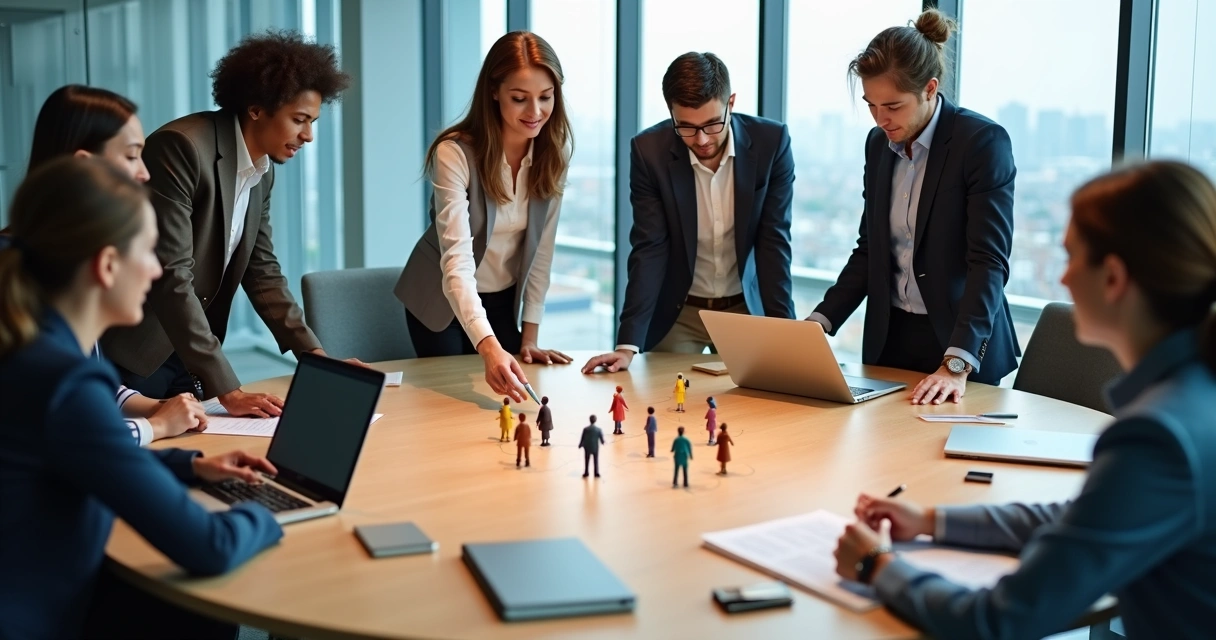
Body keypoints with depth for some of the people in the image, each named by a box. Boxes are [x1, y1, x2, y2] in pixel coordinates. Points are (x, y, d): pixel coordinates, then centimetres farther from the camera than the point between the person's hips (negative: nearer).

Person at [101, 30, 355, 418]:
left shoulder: (264, 170, 4)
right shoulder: (181, 147, -22)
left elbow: (261, 270, 10)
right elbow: (172, 276, -27)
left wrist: (314, 353, -2)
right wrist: (227, 390, -28)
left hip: (192, 349, 8)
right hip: (136, 348, -7)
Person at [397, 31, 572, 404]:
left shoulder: (556, 149, -12)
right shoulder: (455, 153, -28)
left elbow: (541, 249, -4)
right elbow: (456, 262, -38)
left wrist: (529, 335, -6)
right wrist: (488, 347, -52)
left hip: (503, 300, 4)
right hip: (443, 300, -4)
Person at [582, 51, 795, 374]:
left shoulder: (771, 142, -14)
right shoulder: (649, 151, -16)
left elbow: (774, 244, -11)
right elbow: (649, 249, -16)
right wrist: (627, 344, -24)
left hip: (747, 308, 1)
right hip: (677, 313, -1)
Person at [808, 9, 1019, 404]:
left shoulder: (983, 142, -15)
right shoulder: (878, 143, 4)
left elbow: (989, 263, -21)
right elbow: (869, 250, 9)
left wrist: (956, 364, -31)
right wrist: (819, 324, -5)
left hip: (962, 344, -5)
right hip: (888, 338, 6)